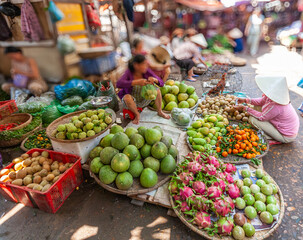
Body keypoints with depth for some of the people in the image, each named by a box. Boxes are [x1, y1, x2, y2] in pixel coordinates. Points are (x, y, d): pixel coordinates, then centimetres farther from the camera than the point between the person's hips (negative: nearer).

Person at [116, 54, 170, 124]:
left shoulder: (147, 71, -15)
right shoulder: (129, 72, -23)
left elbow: (161, 83, -15)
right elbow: (119, 84, -41)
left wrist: (154, 79, -38)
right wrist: (137, 82, -49)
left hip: (143, 101, 3)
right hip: (131, 101, -3)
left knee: (157, 91, -18)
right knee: (127, 97, -36)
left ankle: (160, 112, 7)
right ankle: (137, 114, -7)